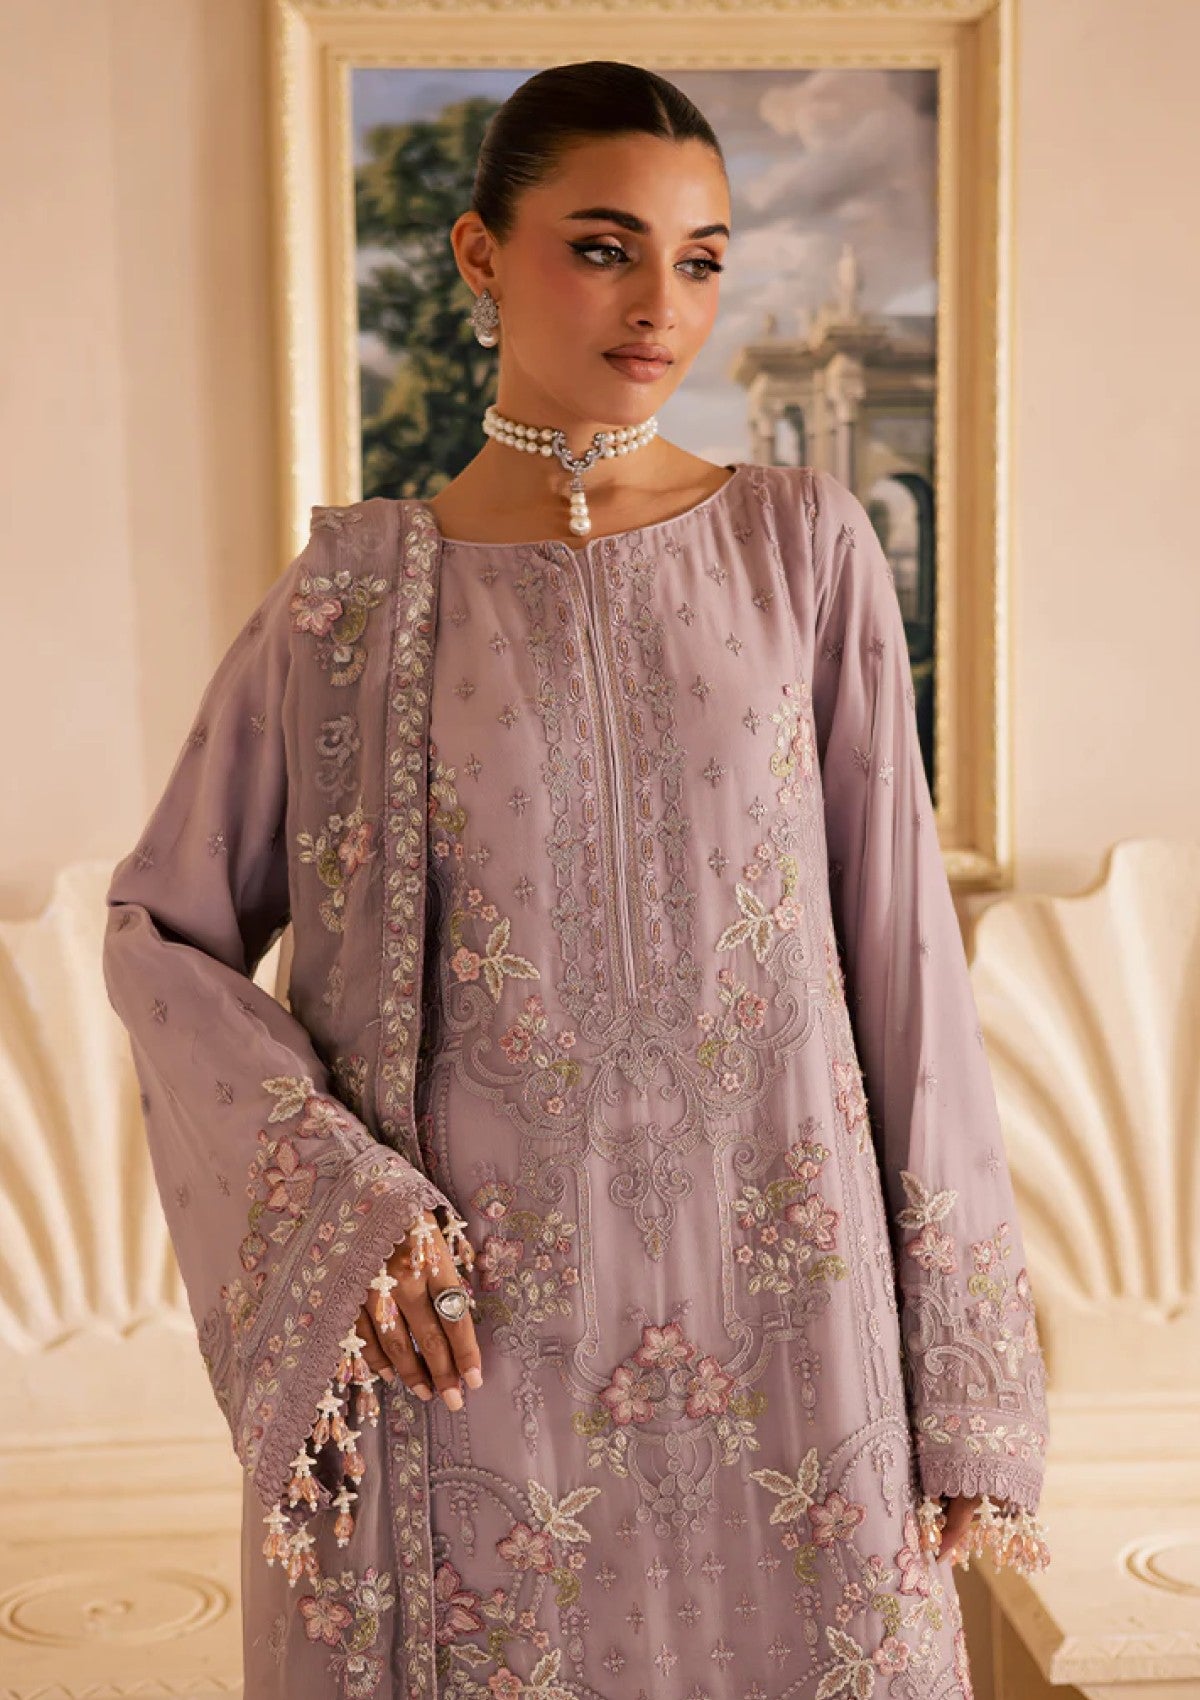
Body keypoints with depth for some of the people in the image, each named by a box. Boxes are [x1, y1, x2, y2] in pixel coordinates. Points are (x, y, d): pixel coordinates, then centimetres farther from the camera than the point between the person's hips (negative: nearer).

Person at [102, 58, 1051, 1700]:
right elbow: (165, 931, 5)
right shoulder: (356, 591, -1)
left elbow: (899, 939, 0)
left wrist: (964, 1374, -1)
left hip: (774, 1315, 1)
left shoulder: (806, 548, 1)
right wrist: (341, 1206, -10)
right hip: (466, 1332, 0)